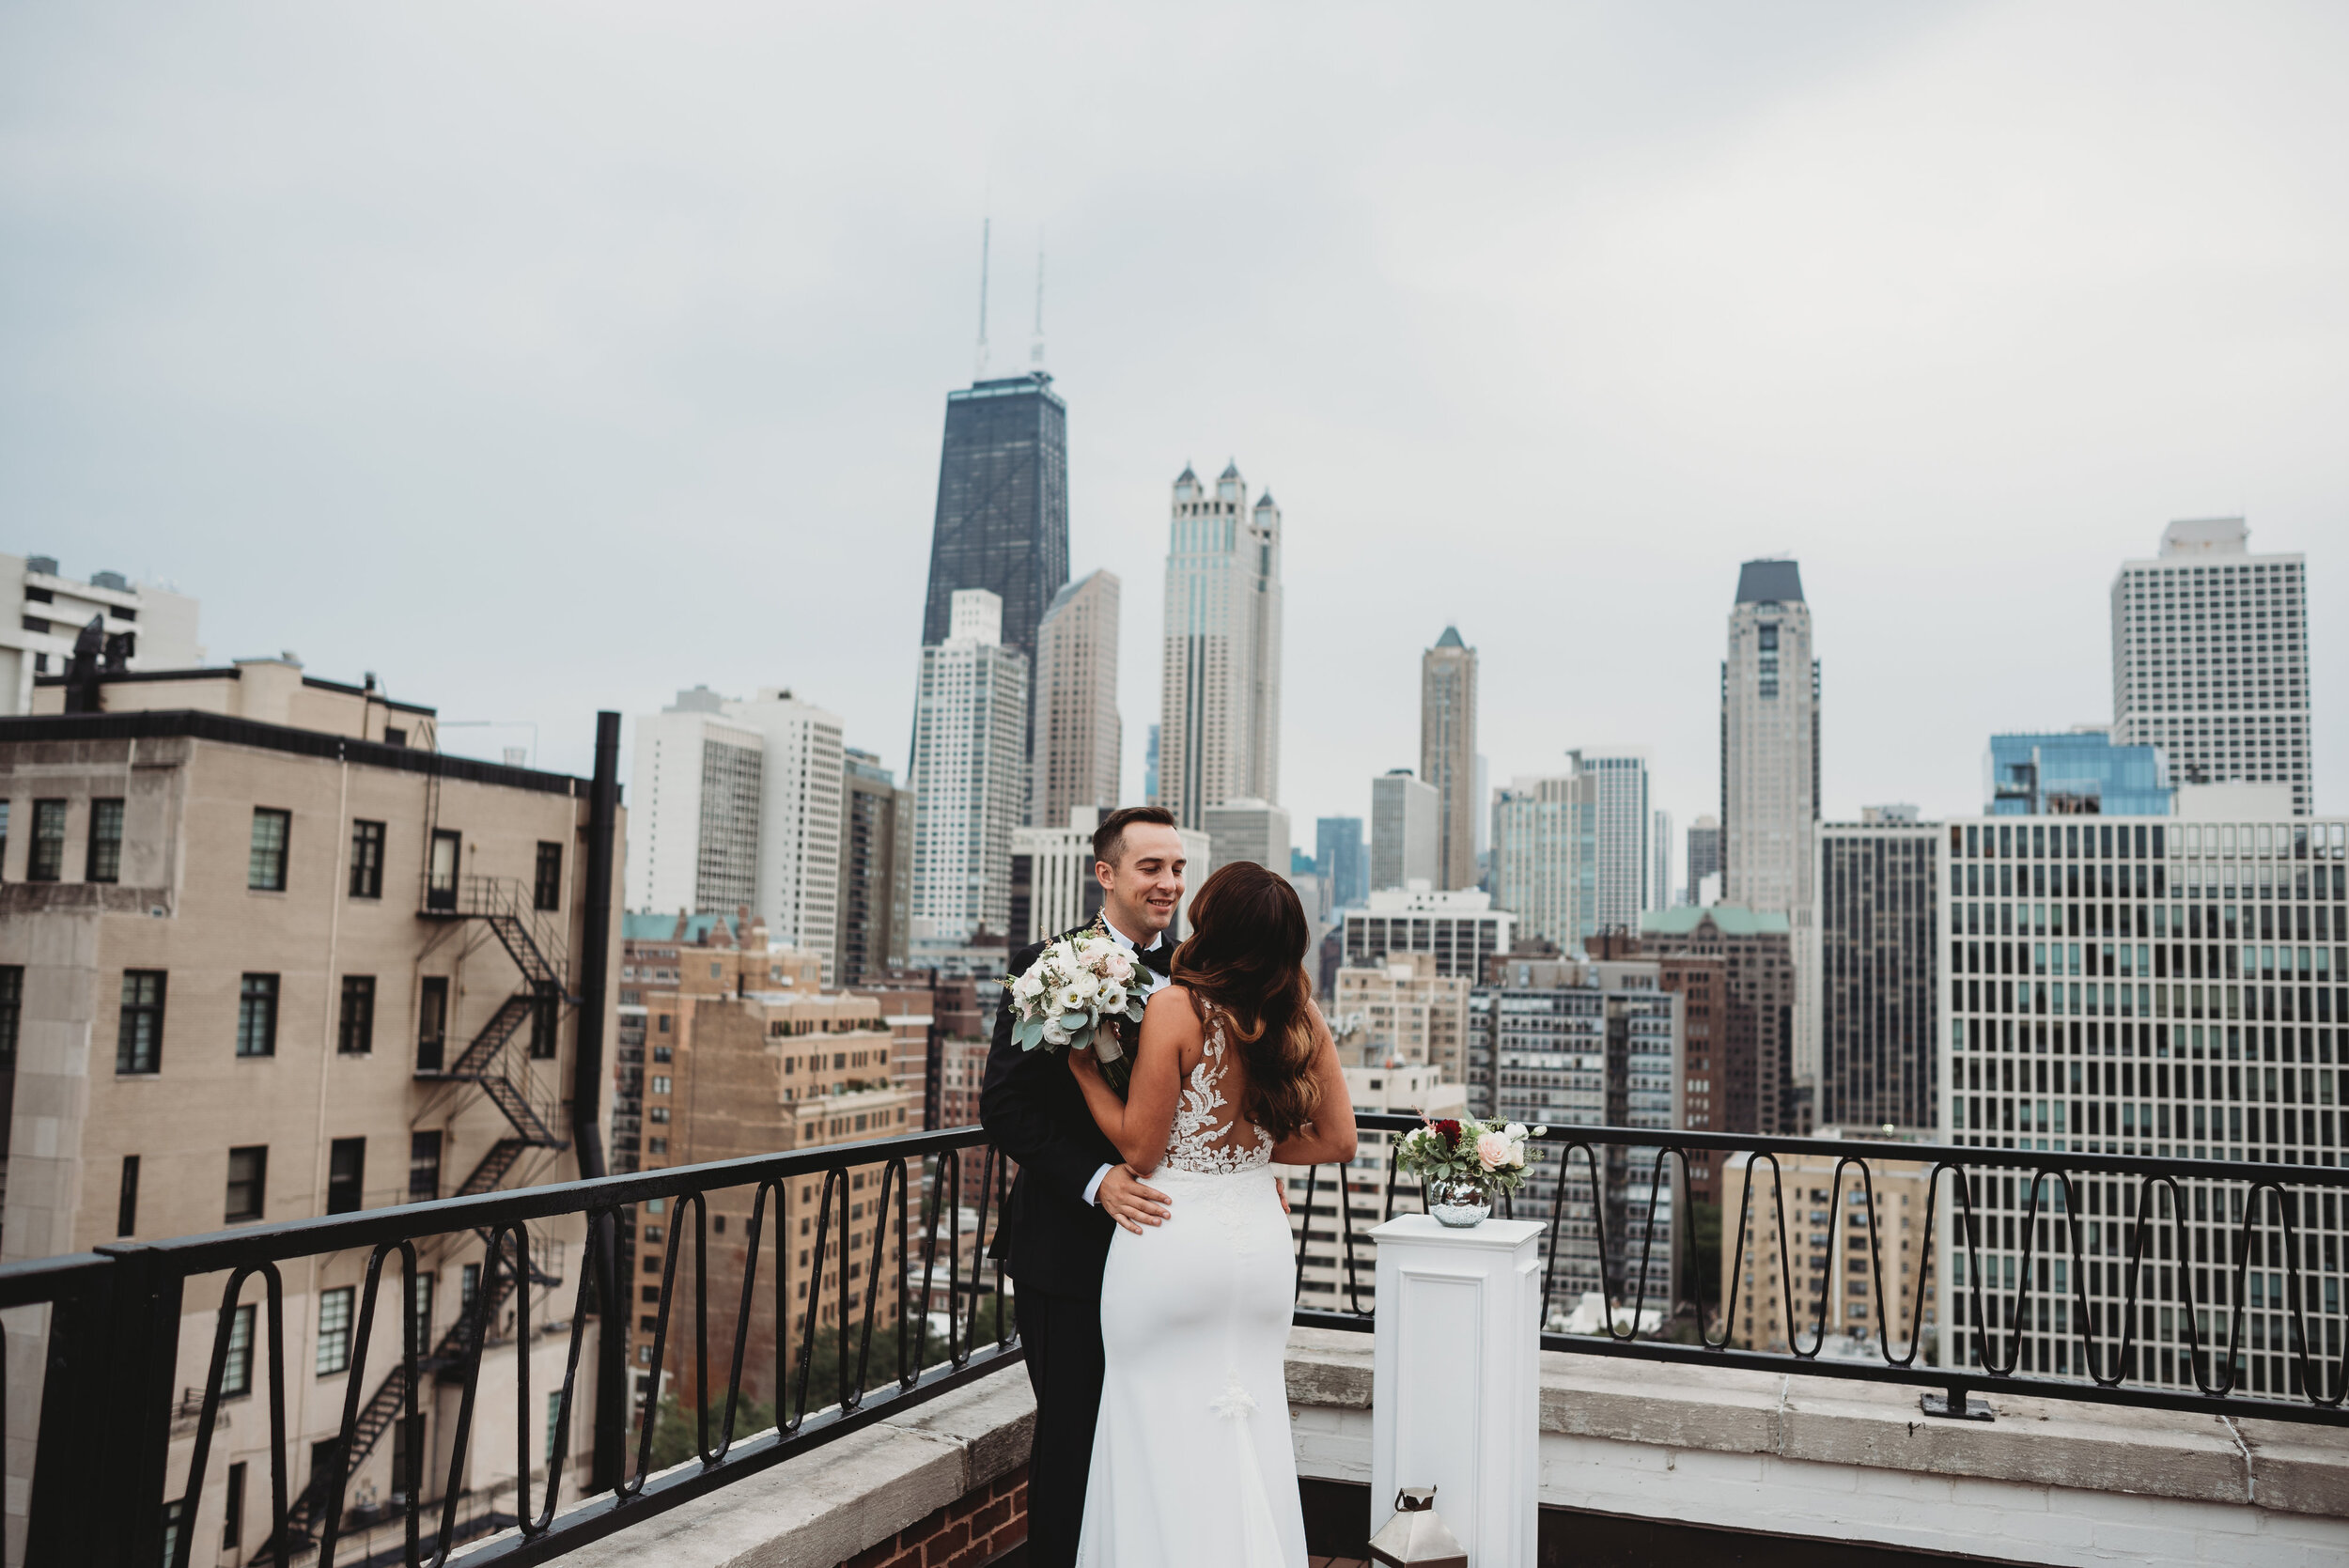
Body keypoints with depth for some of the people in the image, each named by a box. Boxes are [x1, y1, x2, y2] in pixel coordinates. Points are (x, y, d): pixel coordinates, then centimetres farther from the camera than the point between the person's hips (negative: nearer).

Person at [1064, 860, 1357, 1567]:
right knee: (1254, 1440, 18)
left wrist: (1082, 1065, -2)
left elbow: (1140, 1149, -11)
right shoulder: (1300, 1014, -1)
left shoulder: (1175, 1008, -15)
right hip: (1262, 1237, 5)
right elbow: (1338, 1140, 4)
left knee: (1165, 1443, 9)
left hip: (1175, 1238, -5)